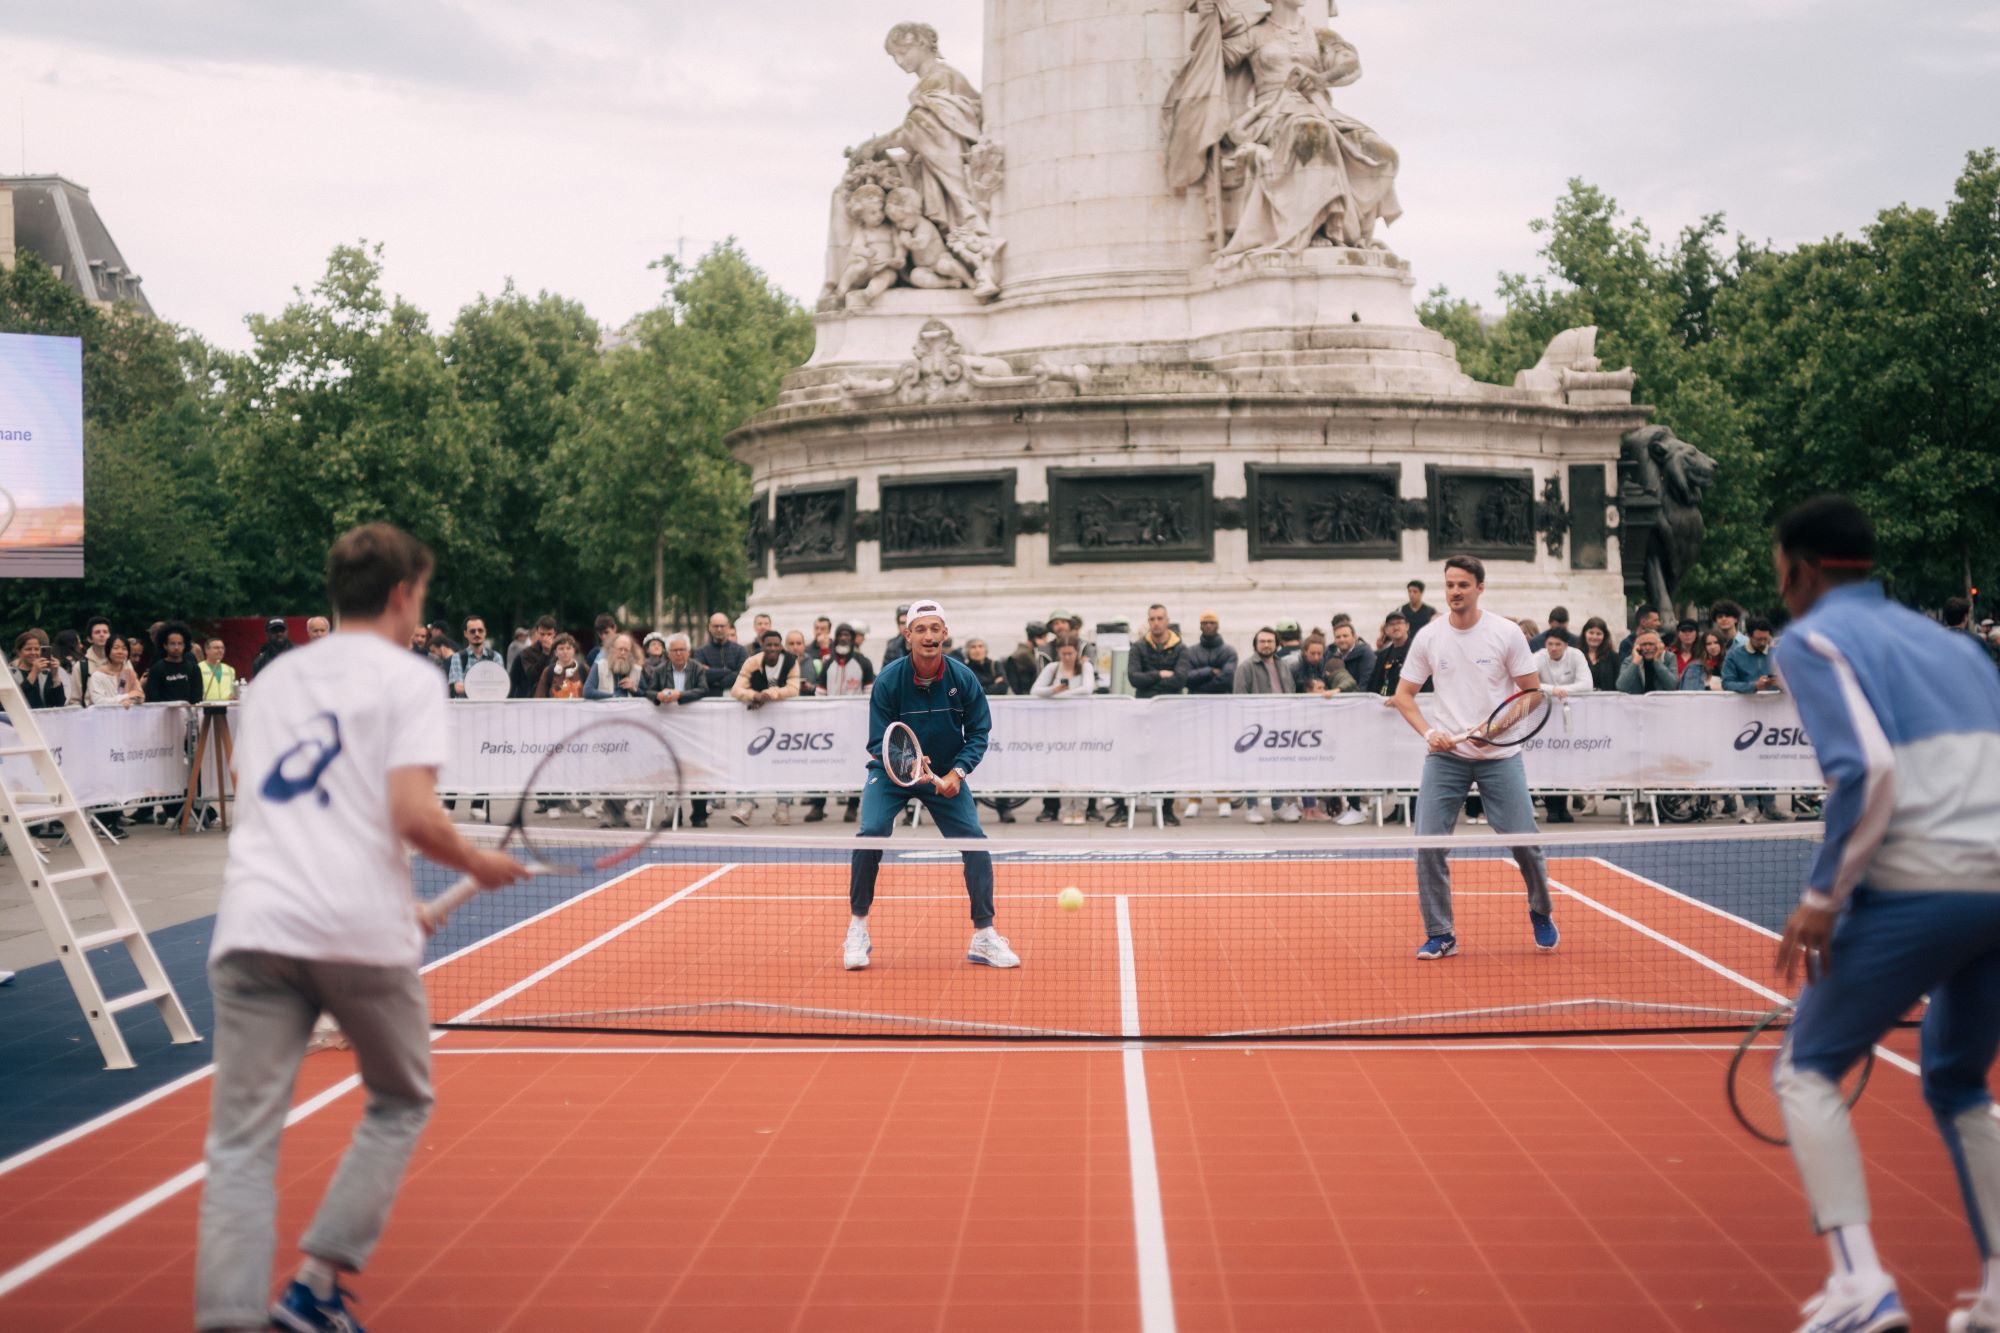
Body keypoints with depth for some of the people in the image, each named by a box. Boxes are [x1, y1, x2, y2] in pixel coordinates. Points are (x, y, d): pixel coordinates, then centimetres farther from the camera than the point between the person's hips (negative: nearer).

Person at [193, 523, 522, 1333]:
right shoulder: (406, 679, 2)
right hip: (359, 934, -4)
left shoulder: (274, 678, 21)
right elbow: (413, 816, -11)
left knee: (241, 1143, 3)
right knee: (400, 1105, 19)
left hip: (254, 926, 4)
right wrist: (478, 866, 8)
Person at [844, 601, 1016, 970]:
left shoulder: (963, 678, -13)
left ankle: (984, 936, 5)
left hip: (946, 776, 2)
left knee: (976, 842, -11)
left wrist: (957, 772, -20)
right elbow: (879, 742, -15)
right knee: (871, 833, -24)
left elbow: (978, 732, -5)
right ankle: (857, 931, -6)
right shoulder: (888, 680, -18)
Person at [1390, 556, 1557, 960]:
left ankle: (1541, 914, 27)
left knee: (1523, 840, -2)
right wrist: (1429, 732, -9)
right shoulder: (1428, 637, 2)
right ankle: (1440, 934, 5)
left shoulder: (1506, 633, -3)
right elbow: (1403, 695, 8)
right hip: (1445, 756, 1)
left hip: (1499, 756, -1)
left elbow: (1532, 692, 0)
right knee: (1427, 843, -8)